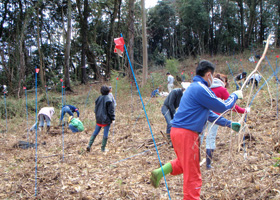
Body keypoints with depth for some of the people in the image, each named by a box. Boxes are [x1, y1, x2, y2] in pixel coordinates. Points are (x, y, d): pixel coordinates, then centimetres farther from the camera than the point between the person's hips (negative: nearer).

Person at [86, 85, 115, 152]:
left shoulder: (98, 99, 2)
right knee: (105, 134, 5)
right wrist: (113, 119, -4)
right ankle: (103, 148, 10)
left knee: (95, 132, 15)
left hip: (99, 119, 5)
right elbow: (111, 110, -13)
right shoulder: (108, 100, -15)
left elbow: (96, 109, 11)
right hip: (106, 119, -5)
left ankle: (89, 145, 8)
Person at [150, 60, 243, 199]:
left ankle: (159, 172, 14)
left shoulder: (194, 87, 19)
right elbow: (222, 107, -9)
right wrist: (235, 95, 9)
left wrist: (229, 124, 25)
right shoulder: (201, 89, -14)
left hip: (177, 131, 10)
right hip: (186, 133, -10)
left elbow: (209, 114, 25)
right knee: (192, 174, 0)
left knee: (184, 162, 27)